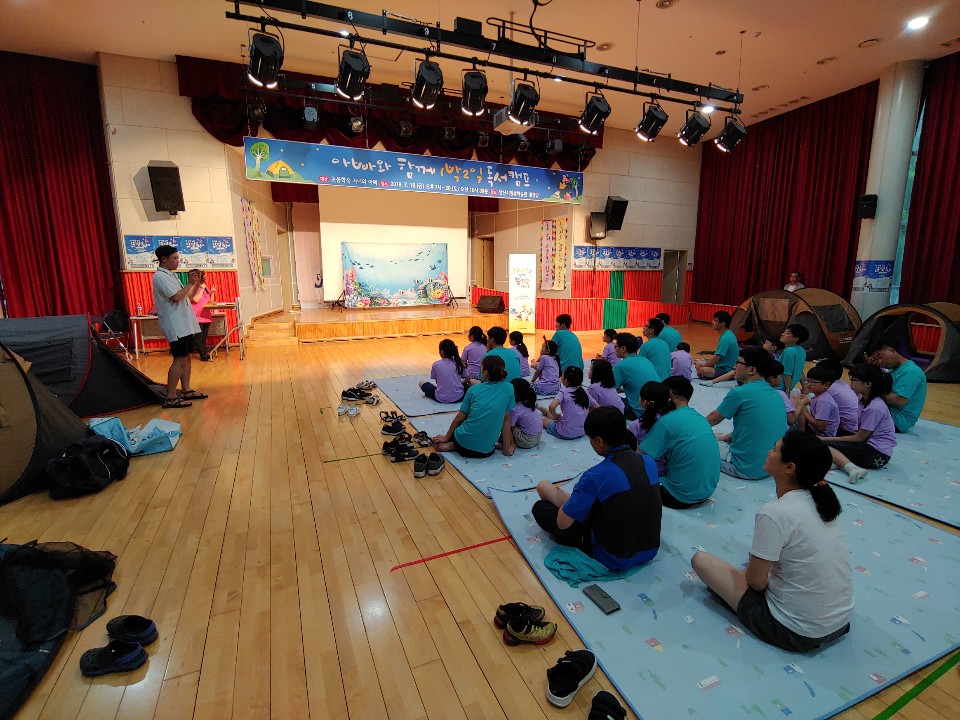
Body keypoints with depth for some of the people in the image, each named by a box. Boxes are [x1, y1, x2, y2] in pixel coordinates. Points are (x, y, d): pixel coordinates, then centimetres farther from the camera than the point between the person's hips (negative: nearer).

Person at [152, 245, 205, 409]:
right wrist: (190, 283, -12)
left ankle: (186, 390, 20)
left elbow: (188, 296, 20)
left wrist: (197, 283, 8)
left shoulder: (171, 275, 19)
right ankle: (170, 398, -8)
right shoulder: (161, 276, -11)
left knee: (186, 357, 12)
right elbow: (177, 297, -21)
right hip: (175, 325, -10)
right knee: (179, 359, -11)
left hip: (184, 323, 10)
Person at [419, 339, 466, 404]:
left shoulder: (436, 365, -6)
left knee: (422, 383, 18)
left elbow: (436, 380, 8)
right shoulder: (459, 363, -3)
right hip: (458, 398, 3)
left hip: (441, 399, -3)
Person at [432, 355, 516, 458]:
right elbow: (506, 419, 0)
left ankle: (450, 445, 7)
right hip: (486, 451, -2)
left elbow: (459, 418, 4)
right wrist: (507, 447, 8)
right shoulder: (508, 388, -3)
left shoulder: (473, 389, -2)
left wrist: (446, 437, 18)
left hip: (464, 443, 2)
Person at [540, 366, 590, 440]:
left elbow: (552, 407, -29)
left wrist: (555, 416, -6)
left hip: (565, 434, -6)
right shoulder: (585, 392, 0)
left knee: (544, 420, 20)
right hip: (581, 433, 6)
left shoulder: (564, 391, -13)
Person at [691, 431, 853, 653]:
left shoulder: (774, 514, -26)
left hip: (796, 633, -7)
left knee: (700, 559, 0)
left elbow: (756, 581, -17)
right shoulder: (821, 501, -3)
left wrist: (749, 572, 3)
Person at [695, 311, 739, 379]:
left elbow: (715, 360, -19)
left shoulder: (725, 339, -23)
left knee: (703, 370, -33)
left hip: (726, 370, -10)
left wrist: (703, 365, -5)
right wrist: (710, 359, 13)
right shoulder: (727, 334, 8)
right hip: (723, 365, 10)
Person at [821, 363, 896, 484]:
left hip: (877, 455, -10)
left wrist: (828, 439, -9)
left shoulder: (874, 408, -21)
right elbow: (861, 434, 13)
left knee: (824, 445, -21)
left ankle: (851, 468, -36)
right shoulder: (864, 399, 6)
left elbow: (859, 438, -14)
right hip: (869, 444, 10)